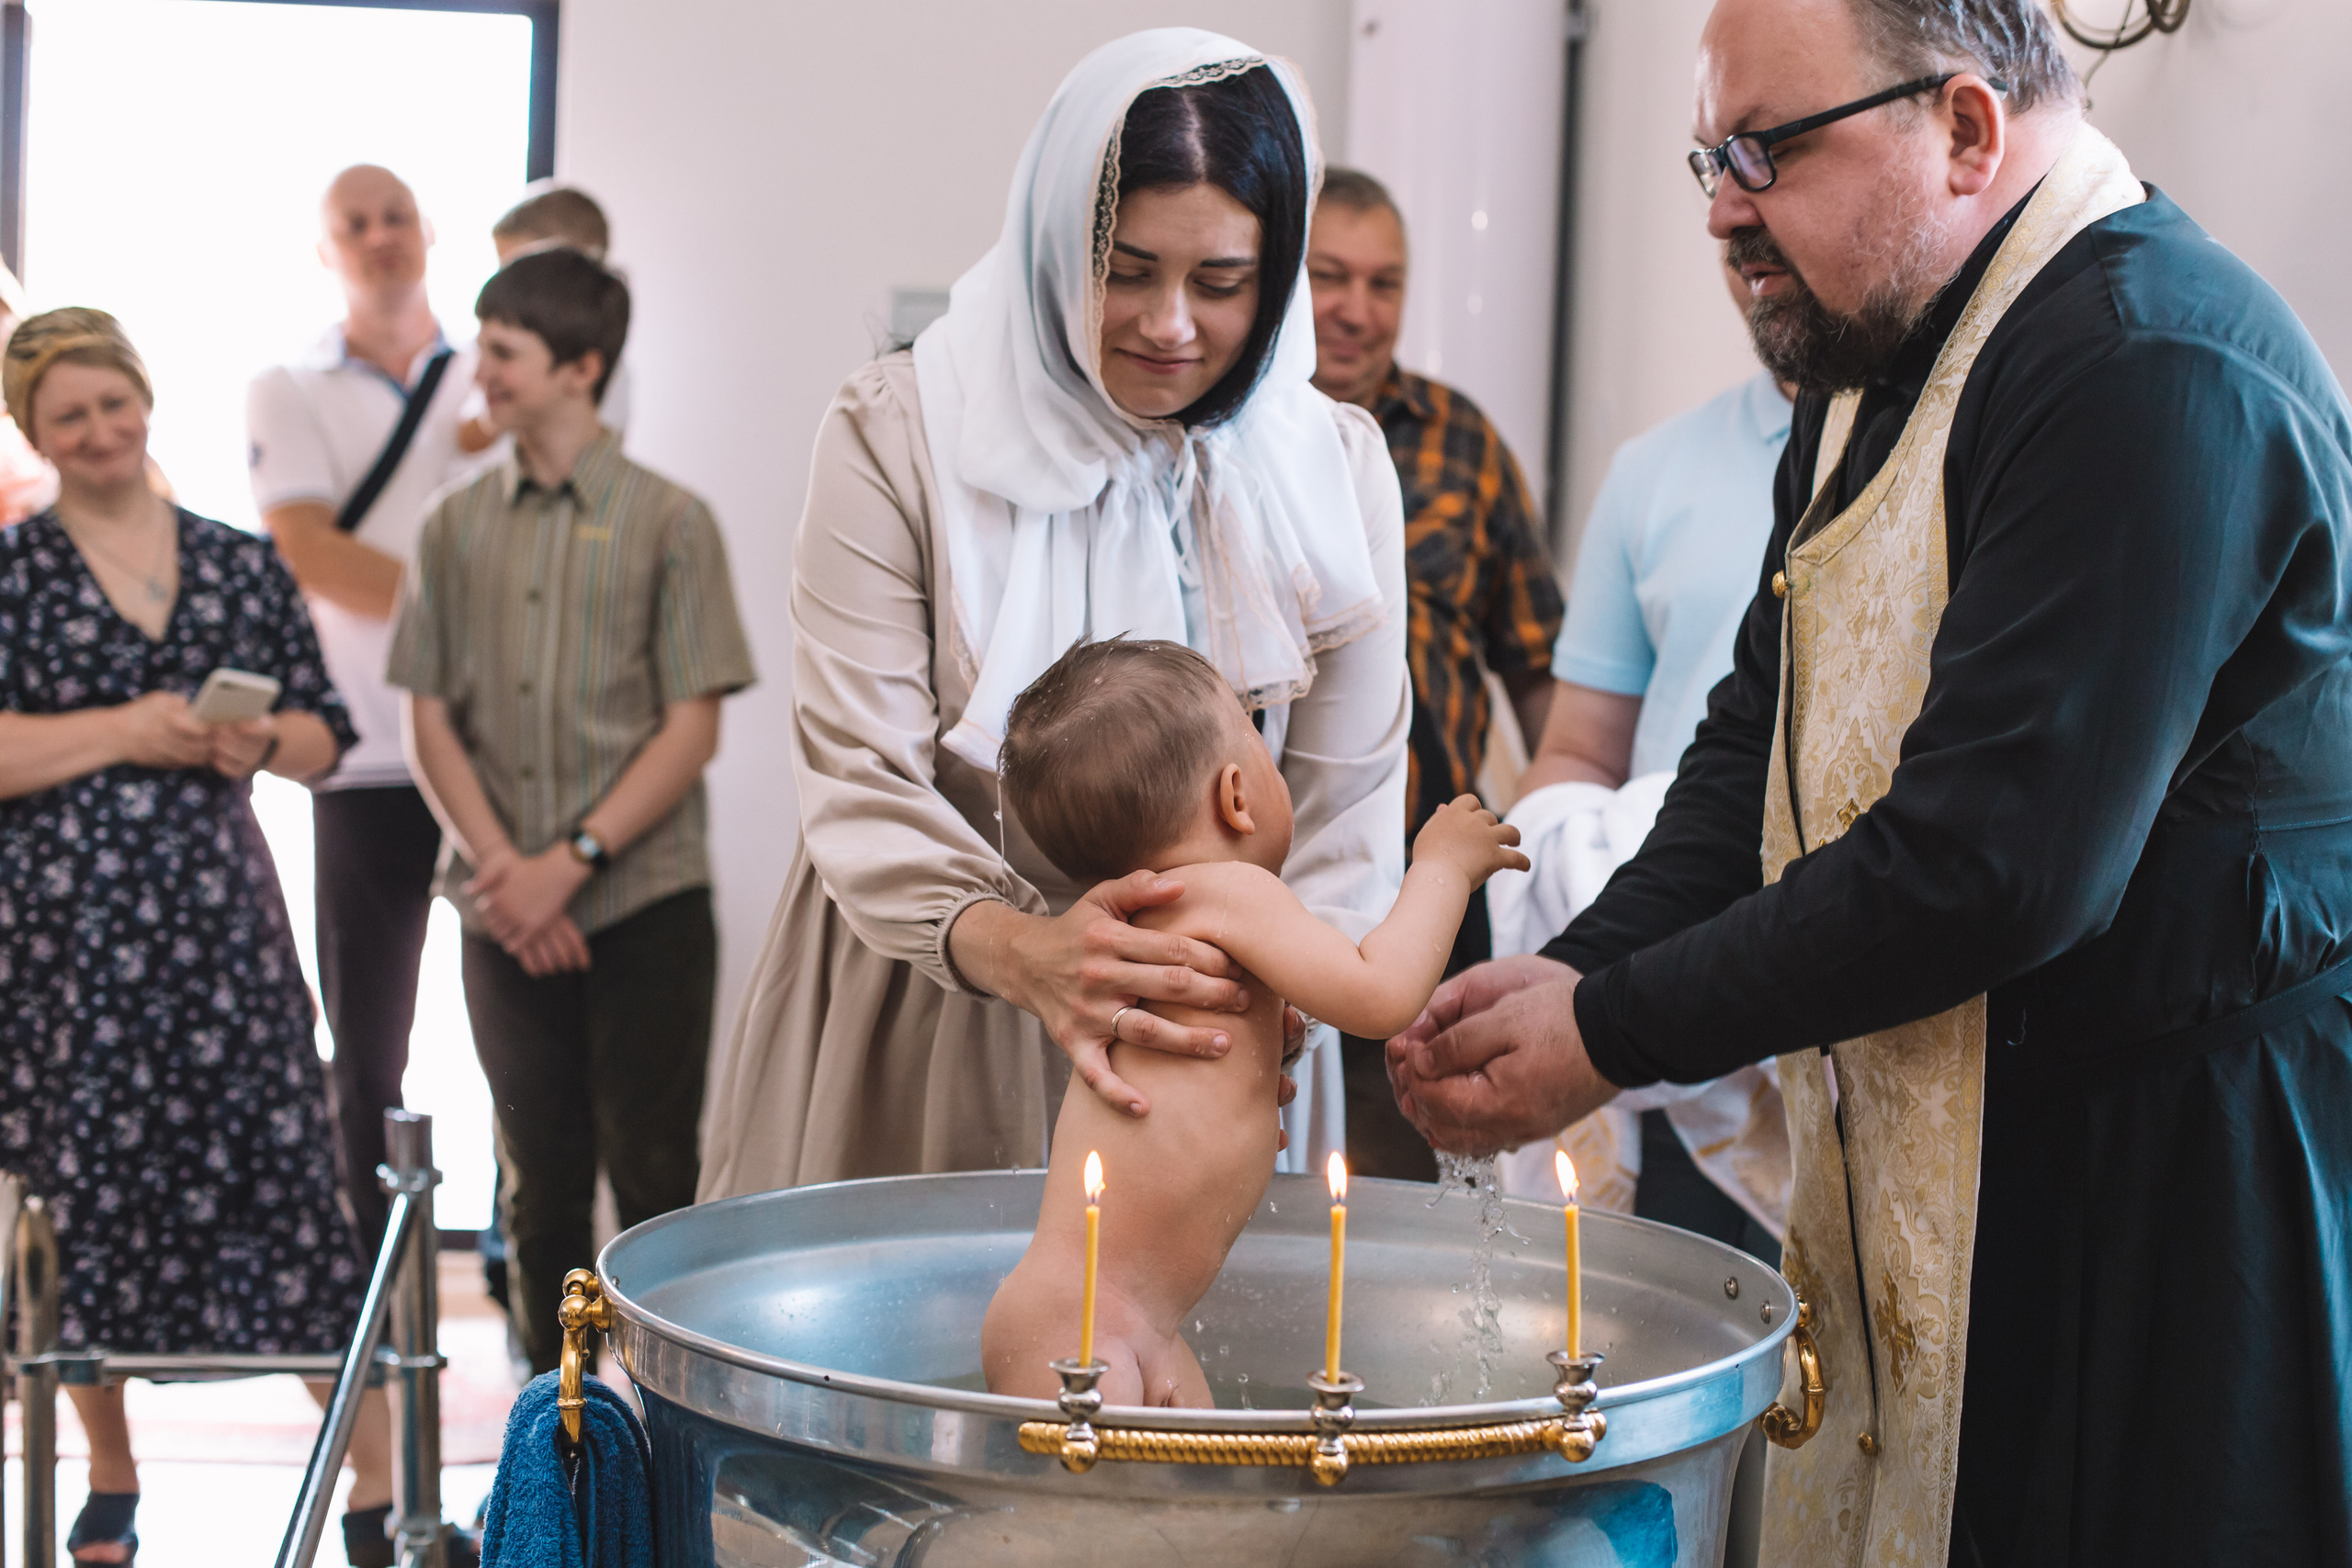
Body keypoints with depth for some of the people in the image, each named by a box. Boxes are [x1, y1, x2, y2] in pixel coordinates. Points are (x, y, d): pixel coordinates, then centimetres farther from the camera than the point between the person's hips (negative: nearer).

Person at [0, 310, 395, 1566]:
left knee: (285, 1167, -3)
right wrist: (128, 730, -14)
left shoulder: (240, 564, 11)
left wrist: (258, 738, -7)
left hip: (218, 909, 1)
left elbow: (324, 741, 13)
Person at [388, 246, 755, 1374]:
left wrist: (570, 861, -14)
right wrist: (501, 868, -8)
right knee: (539, 1184, 8)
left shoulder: (668, 521, -1)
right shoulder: (456, 528, 9)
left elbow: (692, 730, -5)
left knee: (652, 1175, -1)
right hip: (508, 913, 3)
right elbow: (430, 724, 7)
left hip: (644, 905, -3)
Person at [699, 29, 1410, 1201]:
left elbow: (1347, 812, -5)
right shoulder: (898, 436, -9)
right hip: (926, 1032, -1)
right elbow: (860, 785, -17)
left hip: (1215, 1036, 2)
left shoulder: (1334, 468, -2)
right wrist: (1013, 947, -36)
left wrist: (1260, 998, -24)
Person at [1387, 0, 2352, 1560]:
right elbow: (1762, 734, 14)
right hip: (1916, 1149, 9)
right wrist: (1577, 976, -3)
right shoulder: (1880, 364, 13)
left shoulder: (2156, 375, -20)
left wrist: (1611, 1037, -16)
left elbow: (1994, 862, -25)